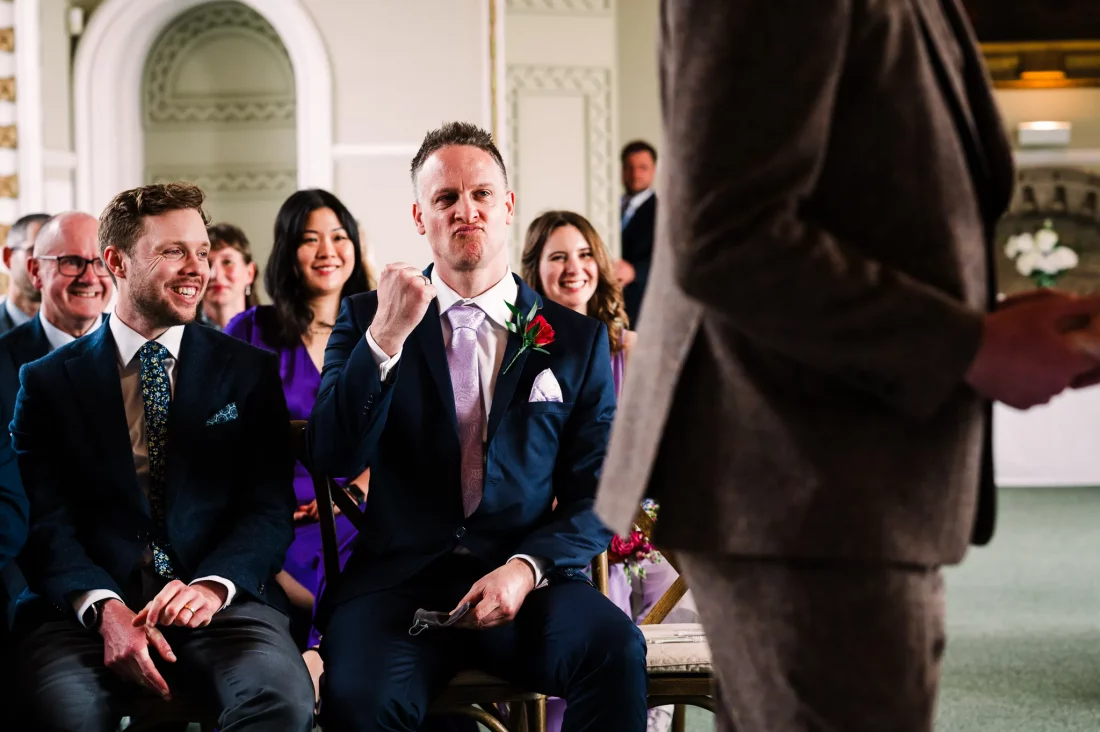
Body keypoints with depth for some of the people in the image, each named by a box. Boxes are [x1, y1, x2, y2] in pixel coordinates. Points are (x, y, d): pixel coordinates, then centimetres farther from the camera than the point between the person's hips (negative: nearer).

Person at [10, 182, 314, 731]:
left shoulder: (249, 371, 13)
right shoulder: (47, 381, 11)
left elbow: (271, 508, 5)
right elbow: (44, 520, 2)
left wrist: (213, 586, -15)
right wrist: (102, 607, -18)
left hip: (220, 602, 1)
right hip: (85, 606, -1)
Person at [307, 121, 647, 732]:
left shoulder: (577, 339, 11)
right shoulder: (364, 320, 11)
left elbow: (595, 499, 8)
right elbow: (331, 460, -2)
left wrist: (525, 569, -11)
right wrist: (385, 337, -14)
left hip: (526, 584, 1)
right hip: (398, 579, -1)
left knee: (616, 649, -31)